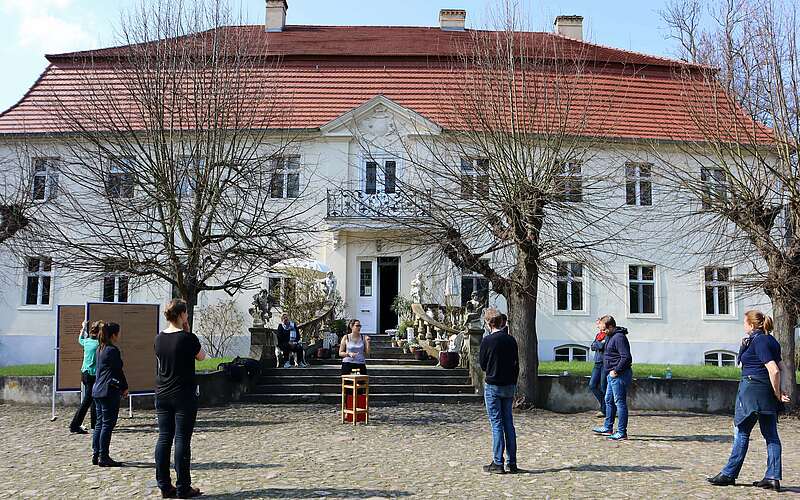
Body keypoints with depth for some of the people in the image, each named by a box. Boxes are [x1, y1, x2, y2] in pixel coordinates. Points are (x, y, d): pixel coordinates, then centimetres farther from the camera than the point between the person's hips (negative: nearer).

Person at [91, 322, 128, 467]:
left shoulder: (100, 349, 13)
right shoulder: (113, 350, -14)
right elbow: (118, 371, -12)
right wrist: (125, 388, 1)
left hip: (97, 390, 9)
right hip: (109, 391, -9)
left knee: (100, 423, 13)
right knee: (108, 424, -4)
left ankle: (96, 455, 17)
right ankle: (103, 457, -1)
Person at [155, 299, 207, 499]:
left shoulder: (159, 338, 3)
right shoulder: (187, 338, -14)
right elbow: (201, 356, 2)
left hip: (162, 394, 6)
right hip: (184, 396, -6)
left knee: (164, 438, 8)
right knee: (182, 439, -1)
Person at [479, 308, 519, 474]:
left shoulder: (487, 340, -12)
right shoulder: (511, 340, 2)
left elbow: (483, 365, -3)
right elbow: (516, 365, 7)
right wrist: (513, 387, 14)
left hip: (493, 386, -4)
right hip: (509, 386, 5)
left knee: (496, 424, 0)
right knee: (508, 423, 11)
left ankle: (498, 463, 2)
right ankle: (512, 463, 13)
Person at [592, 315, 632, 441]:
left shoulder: (619, 337, -18)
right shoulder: (612, 337, 15)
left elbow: (627, 357, -25)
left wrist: (616, 371, -21)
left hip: (619, 375, -11)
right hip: (613, 375, 11)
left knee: (620, 402, -6)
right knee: (609, 401, 18)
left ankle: (622, 432, -1)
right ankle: (608, 428, 28)